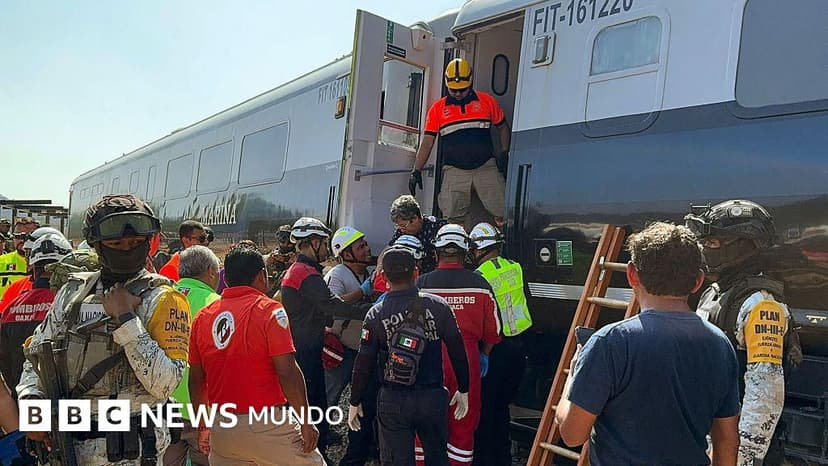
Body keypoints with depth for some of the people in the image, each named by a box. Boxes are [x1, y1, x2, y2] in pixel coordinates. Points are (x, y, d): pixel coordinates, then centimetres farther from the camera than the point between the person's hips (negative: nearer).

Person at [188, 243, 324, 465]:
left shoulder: (203, 316, 5)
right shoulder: (269, 310, -10)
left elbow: (195, 379, 10)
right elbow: (287, 372, -15)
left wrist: (203, 425, 22)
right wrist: (306, 421, -7)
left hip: (221, 428, 5)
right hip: (267, 425, -5)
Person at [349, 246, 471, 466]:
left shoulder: (376, 314, -7)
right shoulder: (438, 305, -7)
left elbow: (364, 364, -4)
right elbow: (457, 350, -3)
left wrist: (355, 402, 8)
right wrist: (463, 389, 10)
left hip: (393, 401, -1)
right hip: (433, 397, 1)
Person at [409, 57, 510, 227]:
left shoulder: (487, 101, 10)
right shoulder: (437, 108, 10)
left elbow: (502, 127, 19)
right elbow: (427, 142, 9)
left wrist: (503, 151, 3)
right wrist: (416, 170, 1)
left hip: (486, 167, 0)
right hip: (454, 170, 0)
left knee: (501, 214, -8)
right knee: (453, 218, -7)